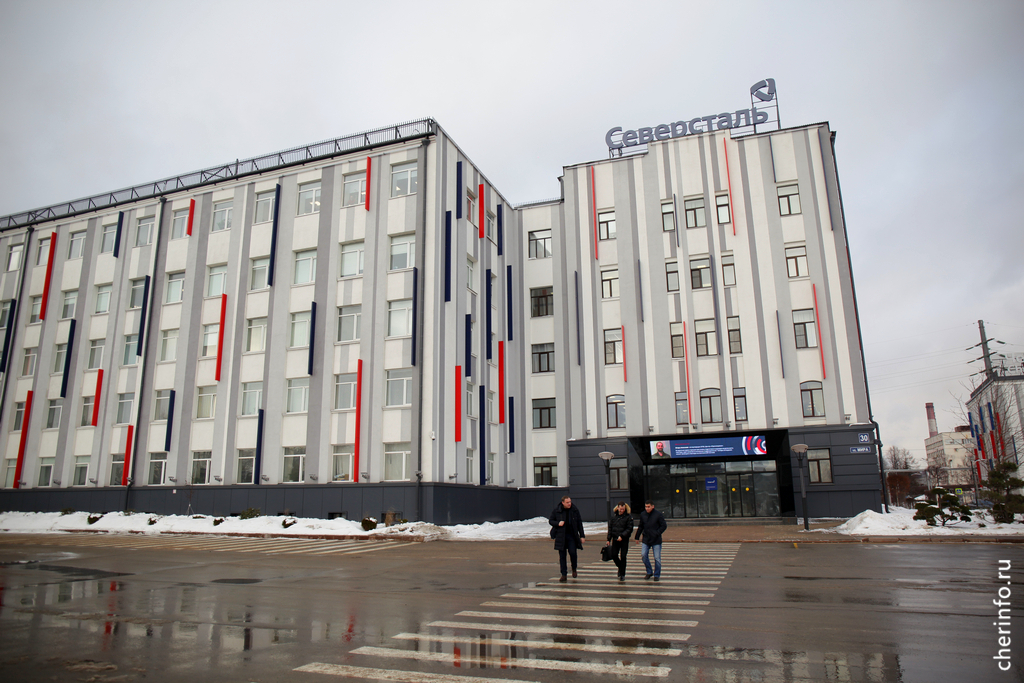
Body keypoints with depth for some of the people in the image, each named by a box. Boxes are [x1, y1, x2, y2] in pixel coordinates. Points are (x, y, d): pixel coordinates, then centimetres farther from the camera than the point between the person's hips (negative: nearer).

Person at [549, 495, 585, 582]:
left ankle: (574, 569, 17)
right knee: (562, 555, 2)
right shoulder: (556, 511, -3)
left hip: (572, 536, 0)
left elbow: (579, 523, 7)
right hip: (561, 536, 0)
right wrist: (557, 523, -13)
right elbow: (550, 521, 7)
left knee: (572, 552, -12)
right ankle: (563, 575, 11)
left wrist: (582, 536, 4)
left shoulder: (575, 510, 1)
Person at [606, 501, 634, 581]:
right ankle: (620, 567, 30)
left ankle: (622, 574, 11)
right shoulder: (613, 516, 6)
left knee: (623, 557, -2)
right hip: (615, 539, 3)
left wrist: (622, 536, -19)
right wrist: (608, 539, 7)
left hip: (624, 540, -3)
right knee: (614, 555, 0)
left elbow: (629, 529, -9)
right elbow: (610, 528, 10)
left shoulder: (628, 517, -5)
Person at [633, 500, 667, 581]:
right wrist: (637, 537, 17)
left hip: (656, 541, -4)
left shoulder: (658, 515, -7)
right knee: (643, 555, -5)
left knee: (657, 558, 0)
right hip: (646, 540, 4)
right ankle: (649, 572, 14)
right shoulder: (642, 514, 5)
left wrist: (657, 534, -15)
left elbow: (664, 526, -5)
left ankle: (657, 575, 15)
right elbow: (640, 527, 16)